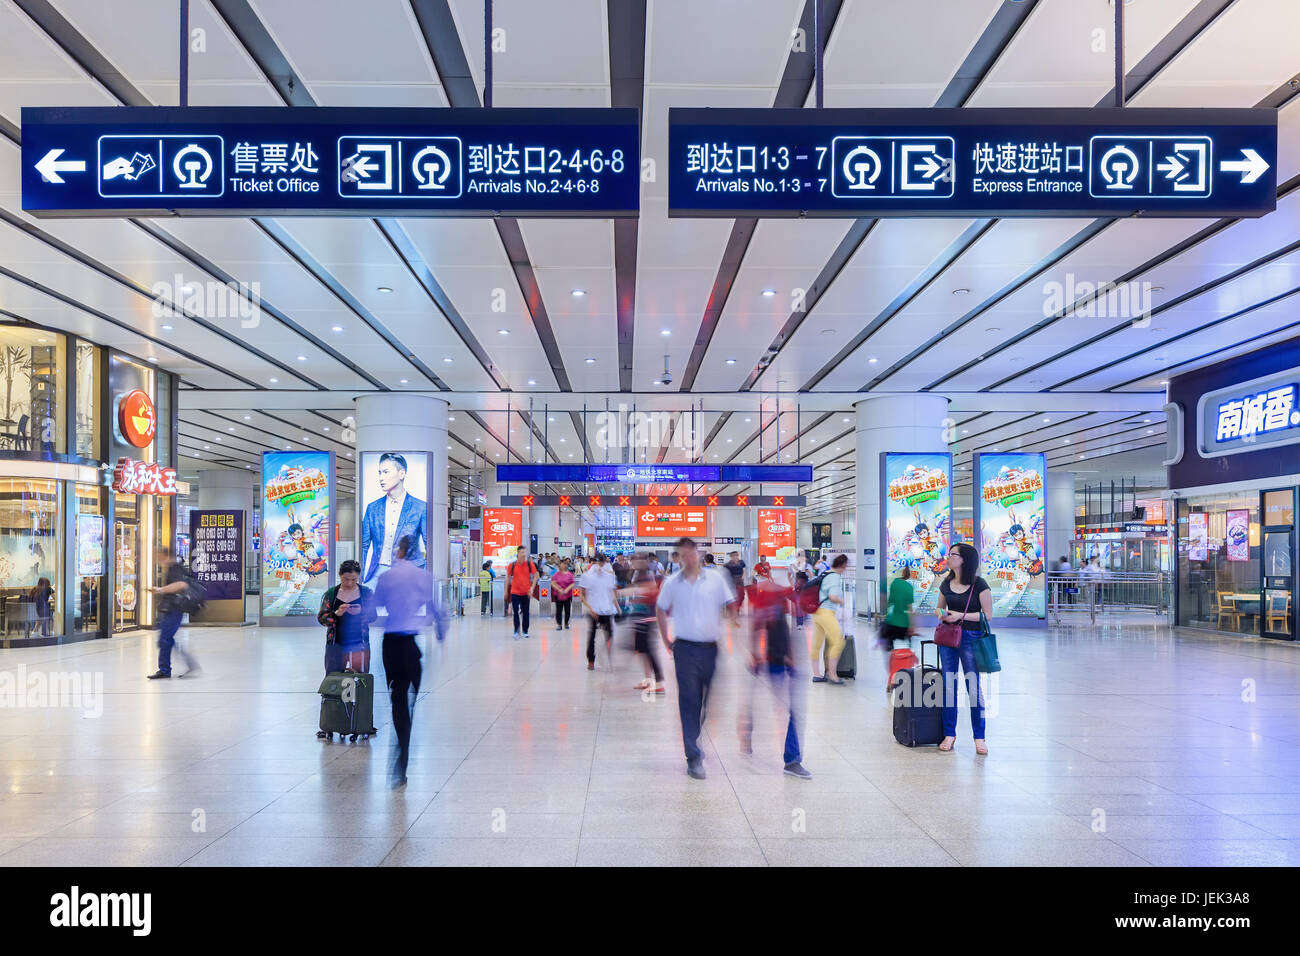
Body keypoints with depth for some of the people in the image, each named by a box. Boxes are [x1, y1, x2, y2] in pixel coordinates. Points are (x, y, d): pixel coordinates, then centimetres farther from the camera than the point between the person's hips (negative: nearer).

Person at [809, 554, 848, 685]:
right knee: (838, 642, -8)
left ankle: (816, 674, 16)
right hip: (826, 612, -10)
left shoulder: (824, 574, 15)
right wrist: (842, 602, 0)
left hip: (816, 612, 10)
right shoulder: (835, 577, -11)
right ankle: (831, 674, -8)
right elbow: (833, 597, -20)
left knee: (816, 644, 11)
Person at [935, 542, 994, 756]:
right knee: (948, 686, 5)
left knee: (974, 687, -2)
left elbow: (988, 614, -8)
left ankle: (979, 737, 7)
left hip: (970, 638, -5)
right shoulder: (946, 584, 10)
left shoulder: (979, 585, -7)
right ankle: (949, 734, 13)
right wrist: (941, 614, -1)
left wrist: (961, 616, -16)